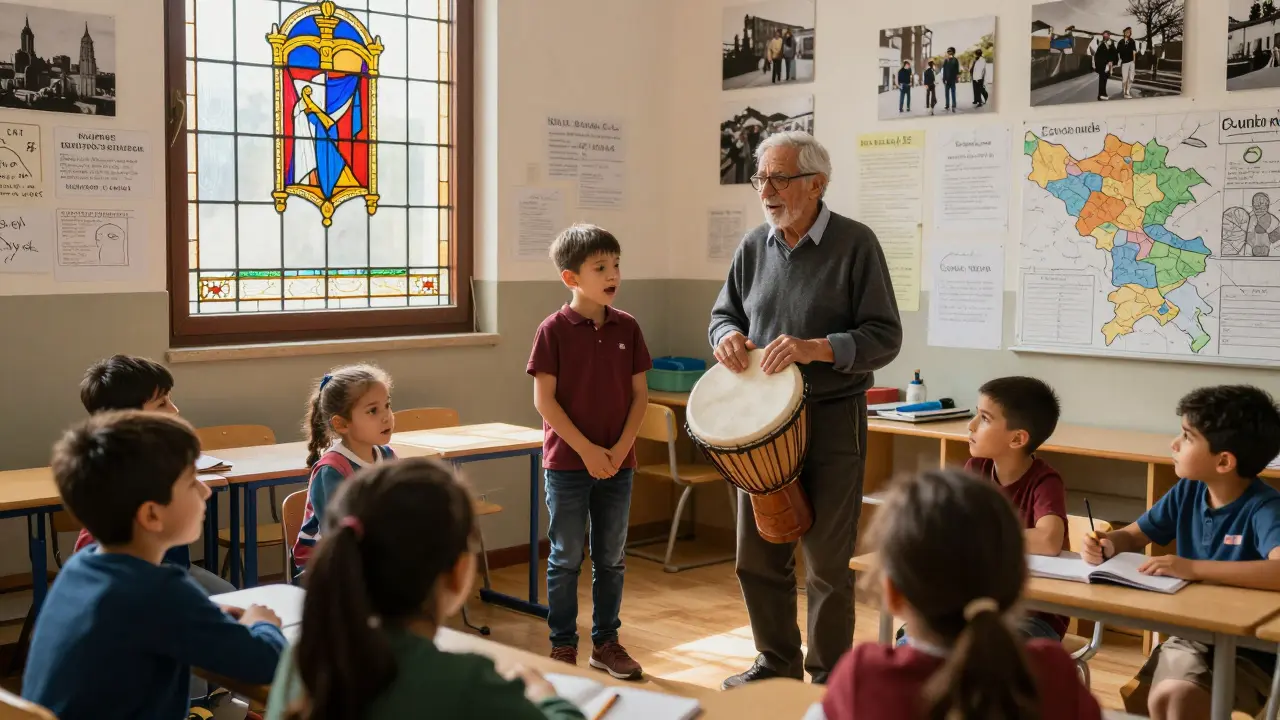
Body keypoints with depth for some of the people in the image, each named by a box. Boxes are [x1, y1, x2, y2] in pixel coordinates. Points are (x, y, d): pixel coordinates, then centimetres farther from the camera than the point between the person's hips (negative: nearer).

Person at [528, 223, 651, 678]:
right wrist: (587, 450, -14)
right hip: (567, 463, -4)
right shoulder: (554, 330, -9)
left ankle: (606, 642, 25)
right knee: (566, 558, 6)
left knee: (611, 558, 12)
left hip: (618, 463, 4)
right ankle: (562, 646, 18)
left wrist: (621, 448, -8)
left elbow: (640, 393, 4)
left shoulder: (627, 327, 2)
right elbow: (544, 399, -10)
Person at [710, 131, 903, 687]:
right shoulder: (753, 246, 7)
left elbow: (884, 337, -11)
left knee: (827, 563, 4)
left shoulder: (855, 244, -9)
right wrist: (726, 334, -5)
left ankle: (829, 679, 20)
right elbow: (724, 312, 19)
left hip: (832, 419, -5)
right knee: (757, 556, 12)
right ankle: (777, 664, 30)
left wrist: (816, 349, -25)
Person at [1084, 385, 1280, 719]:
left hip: (1252, 651, -6)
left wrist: (1192, 568, -38)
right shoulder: (1187, 493, 0)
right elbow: (1132, 536, 13)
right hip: (1192, 636, 6)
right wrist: (1106, 545, -11)